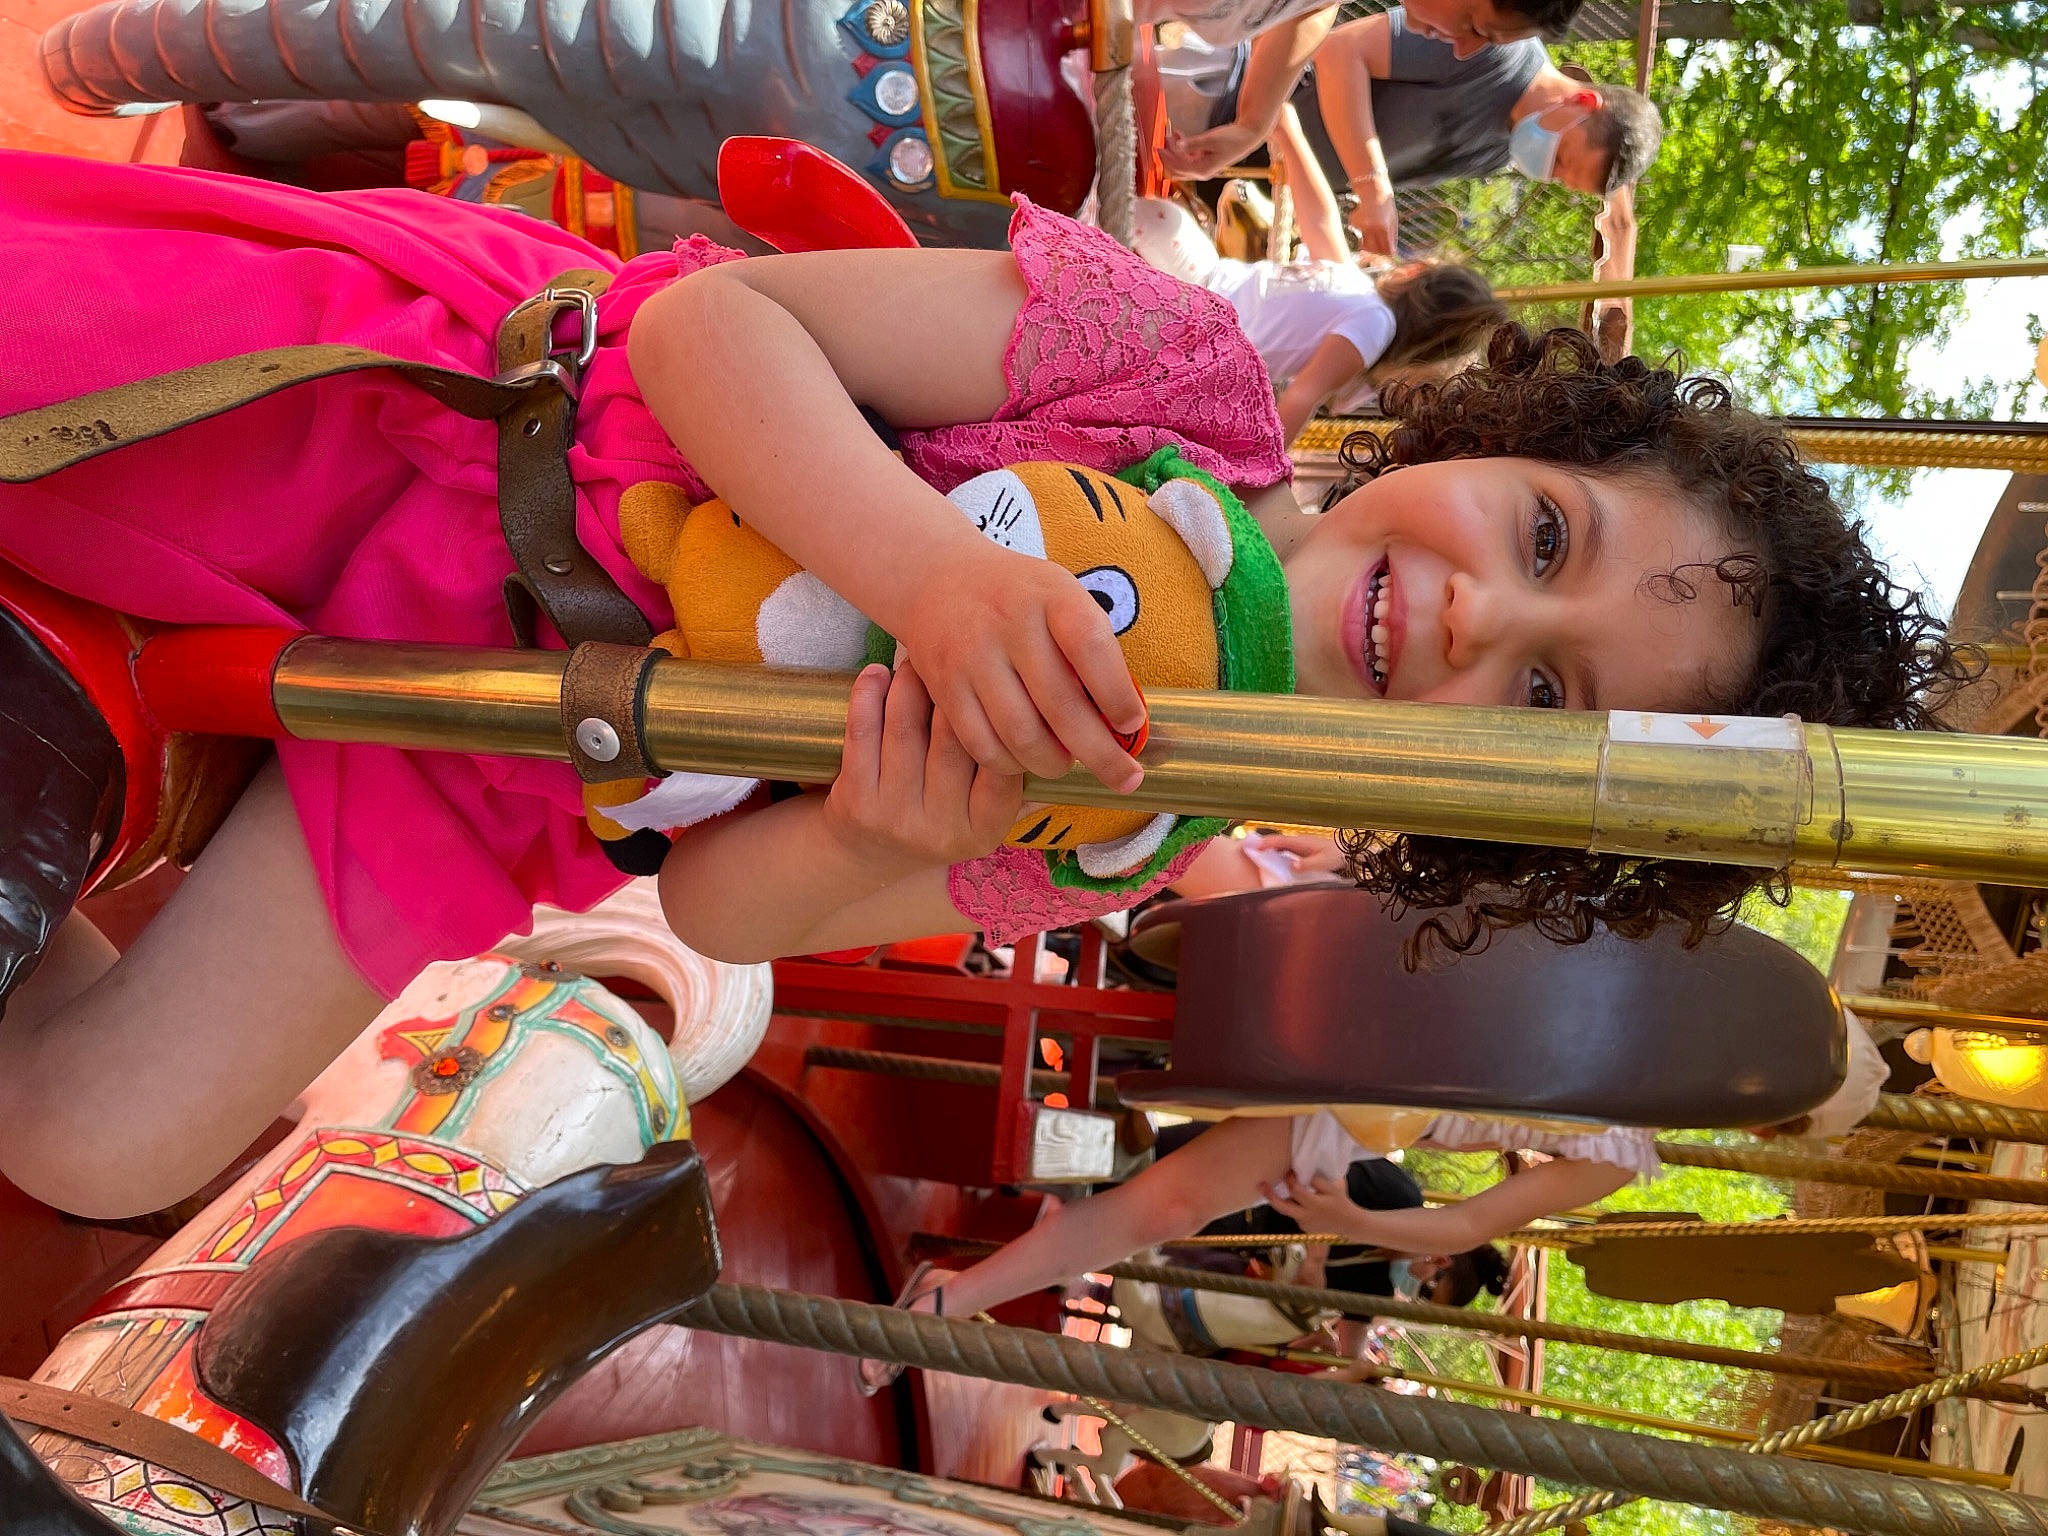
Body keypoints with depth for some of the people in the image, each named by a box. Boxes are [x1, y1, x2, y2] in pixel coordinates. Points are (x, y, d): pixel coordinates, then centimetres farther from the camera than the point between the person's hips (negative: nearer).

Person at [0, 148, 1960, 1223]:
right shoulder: (1184, 364, -20)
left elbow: (717, 902, -12)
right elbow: (703, 316, -21)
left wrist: (879, 845, -36)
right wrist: (931, 564, -39)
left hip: (494, 785, 0)